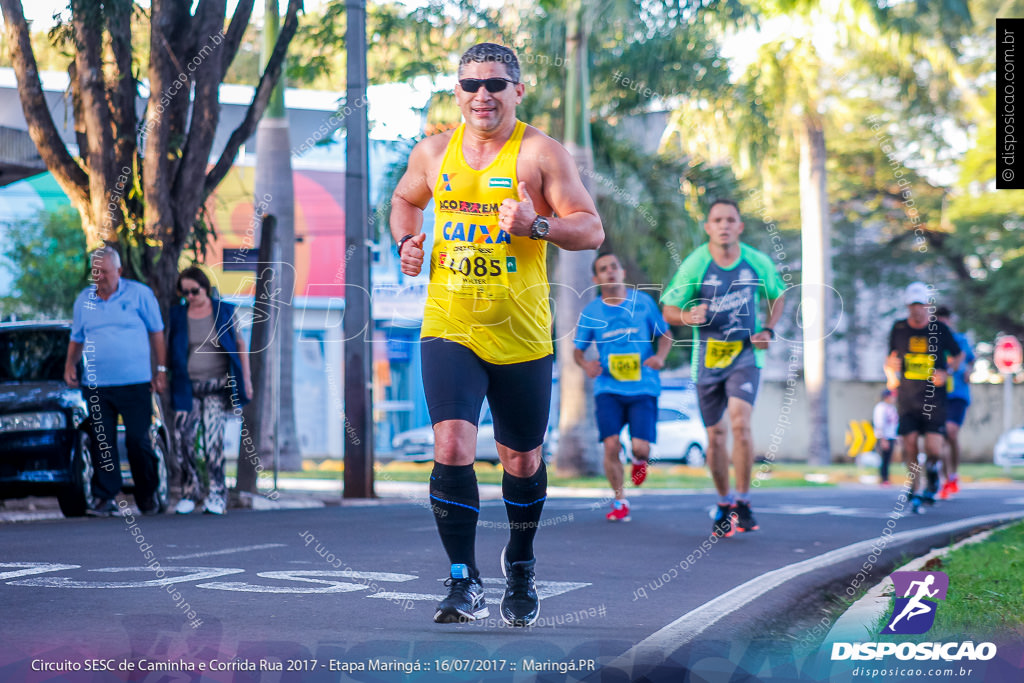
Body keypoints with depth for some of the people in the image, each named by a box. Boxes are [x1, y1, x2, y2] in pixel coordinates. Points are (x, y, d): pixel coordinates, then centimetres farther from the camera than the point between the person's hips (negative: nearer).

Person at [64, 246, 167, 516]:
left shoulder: (139, 294, 2)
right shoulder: (84, 300, 11)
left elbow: (156, 332, 7)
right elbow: (77, 338, 21)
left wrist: (161, 369, 3)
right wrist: (70, 363, 4)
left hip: (135, 382, -3)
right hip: (96, 385, 3)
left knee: (139, 441, 0)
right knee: (102, 442, -1)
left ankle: (148, 495, 16)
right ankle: (104, 497, 4)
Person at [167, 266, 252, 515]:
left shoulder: (224, 311, 4)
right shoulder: (177, 315, 8)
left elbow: (240, 344, 9)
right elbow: (169, 350, 13)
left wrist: (246, 379, 6)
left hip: (218, 385, -2)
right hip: (187, 387, 2)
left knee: (213, 437, -12)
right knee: (184, 438, -6)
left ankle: (217, 494, -6)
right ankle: (189, 492, 8)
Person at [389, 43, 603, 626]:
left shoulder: (541, 152, -5)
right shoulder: (434, 152, 6)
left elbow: (592, 229, -7)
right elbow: (406, 200, 26)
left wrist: (537, 225, -24)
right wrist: (408, 240, 5)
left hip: (521, 334, -1)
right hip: (448, 329, 1)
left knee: (523, 460, 12)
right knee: (452, 448, -17)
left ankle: (521, 566, 39)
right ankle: (465, 582, -6)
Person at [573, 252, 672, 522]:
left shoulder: (643, 302, 1)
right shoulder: (590, 312, 2)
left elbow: (666, 334, 11)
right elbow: (578, 349, 11)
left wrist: (660, 356, -10)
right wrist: (585, 364, -11)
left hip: (643, 386, -1)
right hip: (608, 388, 1)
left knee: (640, 447, -12)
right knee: (611, 445, -14)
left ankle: (639, 460, 28)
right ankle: (620, 501, 7)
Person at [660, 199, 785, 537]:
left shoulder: (758, 263, -4)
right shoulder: (694, 265, -8)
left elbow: (777, 297, 15)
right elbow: (668, 310, -4)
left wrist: (769, 330, -2)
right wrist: (687, 316, -26)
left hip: (746, 354, -1)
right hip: (708, 356, 1)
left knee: (740, 424, -20)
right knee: (715, 435, 6)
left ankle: (743, 503, -8)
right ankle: (724, 504, 25)